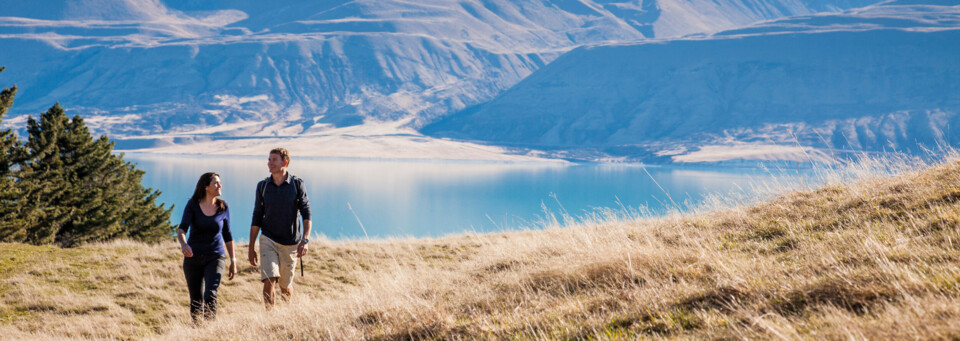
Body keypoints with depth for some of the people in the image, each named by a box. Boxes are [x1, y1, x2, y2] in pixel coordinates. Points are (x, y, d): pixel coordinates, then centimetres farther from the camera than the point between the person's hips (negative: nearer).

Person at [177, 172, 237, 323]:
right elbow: (182, 229, -20)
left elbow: (227, 235, 9)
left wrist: (233, 261, 9)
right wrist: (183, 244, -41)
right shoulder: (192, 205, -7)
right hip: (193, 258, 0)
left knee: (210, 296, -21)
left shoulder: (223, 207, -1)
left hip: (215, 258, 0)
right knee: (196, 301, 9)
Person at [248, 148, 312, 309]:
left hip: (290, 243, -1)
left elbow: (306, 214, -6)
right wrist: (251, 247, 6)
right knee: (269, 281, -18)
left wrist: (305, 240, -19)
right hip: (268, 240, 1)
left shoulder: (297, 184, -2)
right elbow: (257, 218, 8)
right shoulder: (262, 186, 3)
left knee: (286, 286, 9)